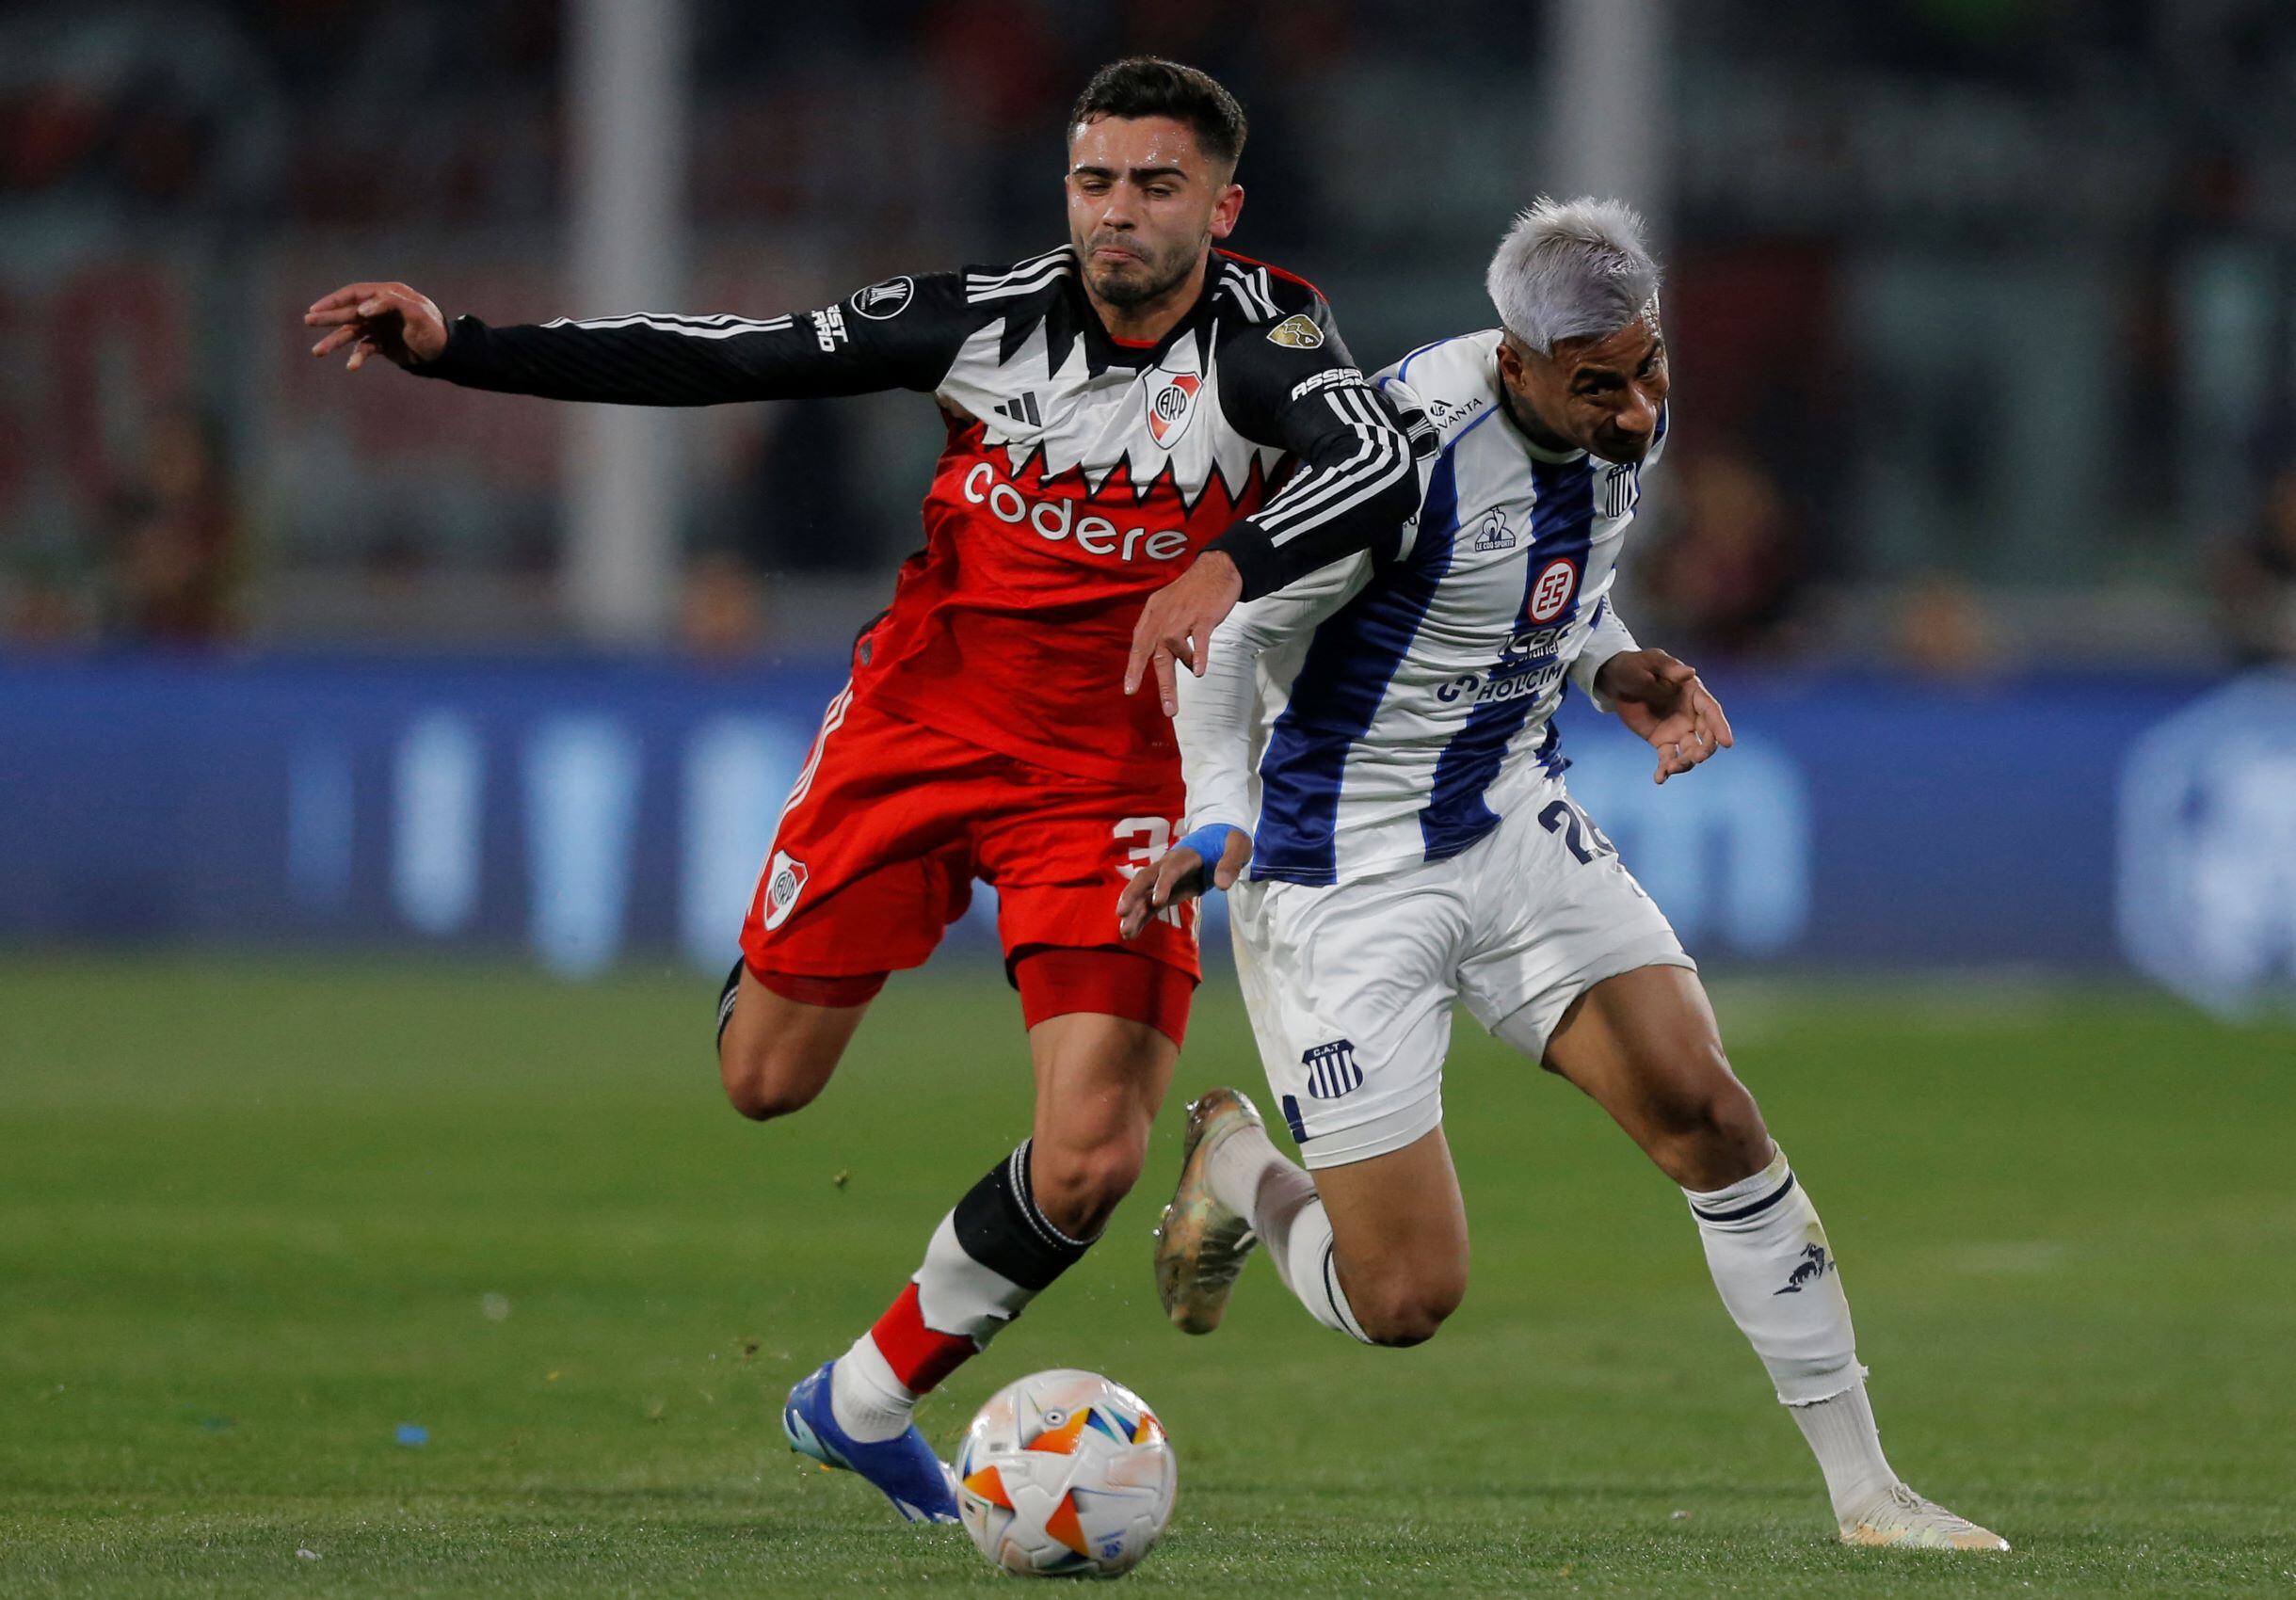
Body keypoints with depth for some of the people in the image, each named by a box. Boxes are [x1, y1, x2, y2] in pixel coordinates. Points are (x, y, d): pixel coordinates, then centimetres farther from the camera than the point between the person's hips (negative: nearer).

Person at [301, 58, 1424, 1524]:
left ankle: (869, 1402, 9)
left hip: (1115, 781, -2)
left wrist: (1229, 570, -53)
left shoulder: (1262, 342, -16)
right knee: (763, 1080, 8)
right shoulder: (988, 317, -7)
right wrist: (454, 350, -7)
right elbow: (726, 359, -3)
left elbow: (1386, 465, -36)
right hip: (922, 725, 2)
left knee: (1089, 1166, -13)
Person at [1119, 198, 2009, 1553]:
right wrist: (1220, 821, -29)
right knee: (1405, 1302, -8)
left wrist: (1617, 672, -3)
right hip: (1344, 878, -6)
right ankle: (1236, 1167, 27)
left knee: (1709, 1117, -9)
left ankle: (1864, 1490, 2)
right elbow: (1236, 631, -15)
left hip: (1519, 827, 6)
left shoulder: (1630, 422, -2)